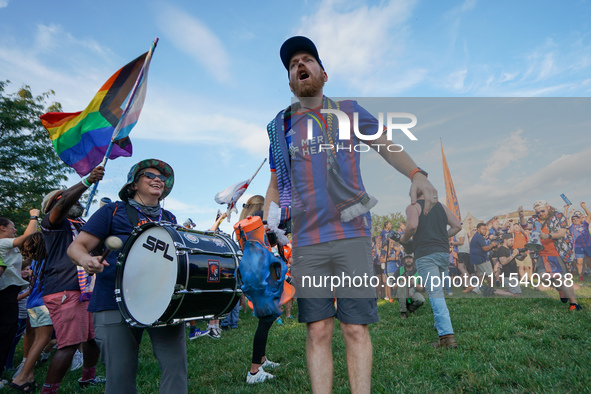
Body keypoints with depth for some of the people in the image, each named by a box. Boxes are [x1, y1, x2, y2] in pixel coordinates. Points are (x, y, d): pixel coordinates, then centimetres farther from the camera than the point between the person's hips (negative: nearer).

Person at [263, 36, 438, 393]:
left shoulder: (349, 111, 13)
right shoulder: (281, 125, 15)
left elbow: (387, 146, 11)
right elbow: (276, 183, 16)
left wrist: (417, 174, -8)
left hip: (352, 235, -1)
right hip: (306, 242, 1)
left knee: (357, 330, 1)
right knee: (318, 331, 3)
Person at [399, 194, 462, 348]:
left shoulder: (413, 207, -2)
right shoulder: (441, 206, 17)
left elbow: (412, 225, -20)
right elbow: (457, 226, 14)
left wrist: (404, 239, -3)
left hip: (426, 254, -7)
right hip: (444, 253, 7)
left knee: (435, 293, -11)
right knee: (439, 290, 22)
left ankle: (447, 336, -16)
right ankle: (441, 325, 33)